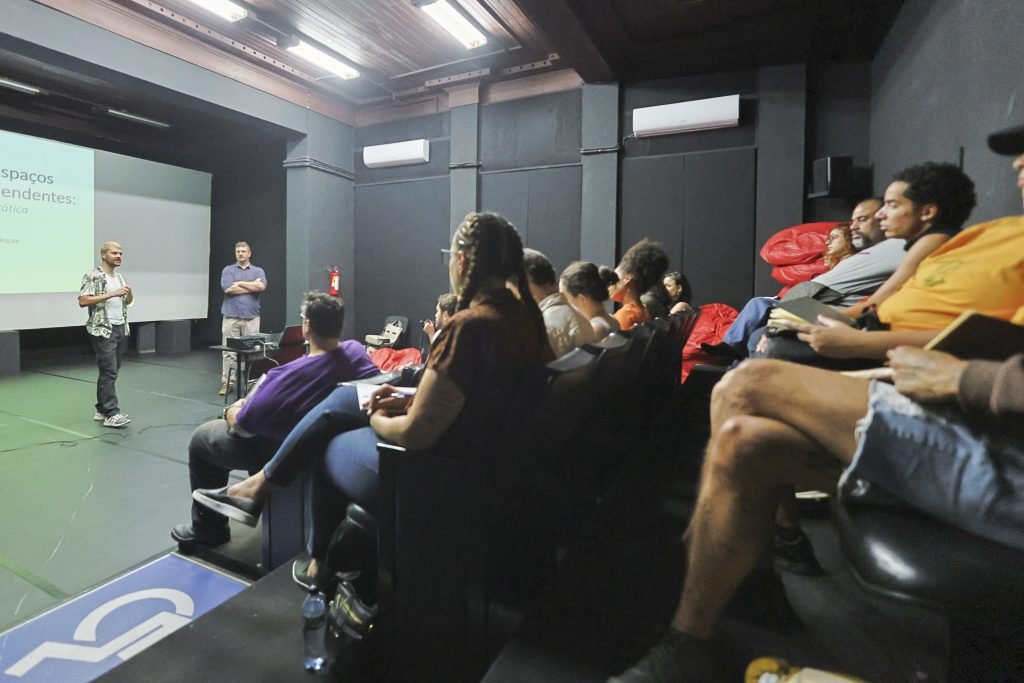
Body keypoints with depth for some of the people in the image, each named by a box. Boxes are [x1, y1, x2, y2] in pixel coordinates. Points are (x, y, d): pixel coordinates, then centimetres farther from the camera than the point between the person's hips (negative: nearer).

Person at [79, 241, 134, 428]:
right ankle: (112, 414, -9)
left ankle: (101, 410, 18)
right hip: (103, 330, -7)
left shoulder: (119, 277, 15)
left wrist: (129, 292, -3)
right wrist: (112, 294, -22)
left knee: (111, 371, 10)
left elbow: (129, 301, 19)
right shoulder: (93, 276, -8)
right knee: (109, 372, -10)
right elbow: (82, 301, -18)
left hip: (121, 328, 7)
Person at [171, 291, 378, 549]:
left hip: (283, 453, -6)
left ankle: (209, 528, 29)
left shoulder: (287, 374, -33)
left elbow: (242, 426, -21)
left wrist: (232, 411, 3)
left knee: (200, 438, 18)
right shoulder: (356, 351, -18)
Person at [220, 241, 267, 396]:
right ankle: (226, 382, 7)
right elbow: (228, 289, -10)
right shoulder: (228, 270, 7)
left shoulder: (258, 271, 10)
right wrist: (252, 286, -6)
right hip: (231, 317, 0)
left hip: (251, 317, 1)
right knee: (229, 351, 1)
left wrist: (240, 283, -5)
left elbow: (262, 286, -10)